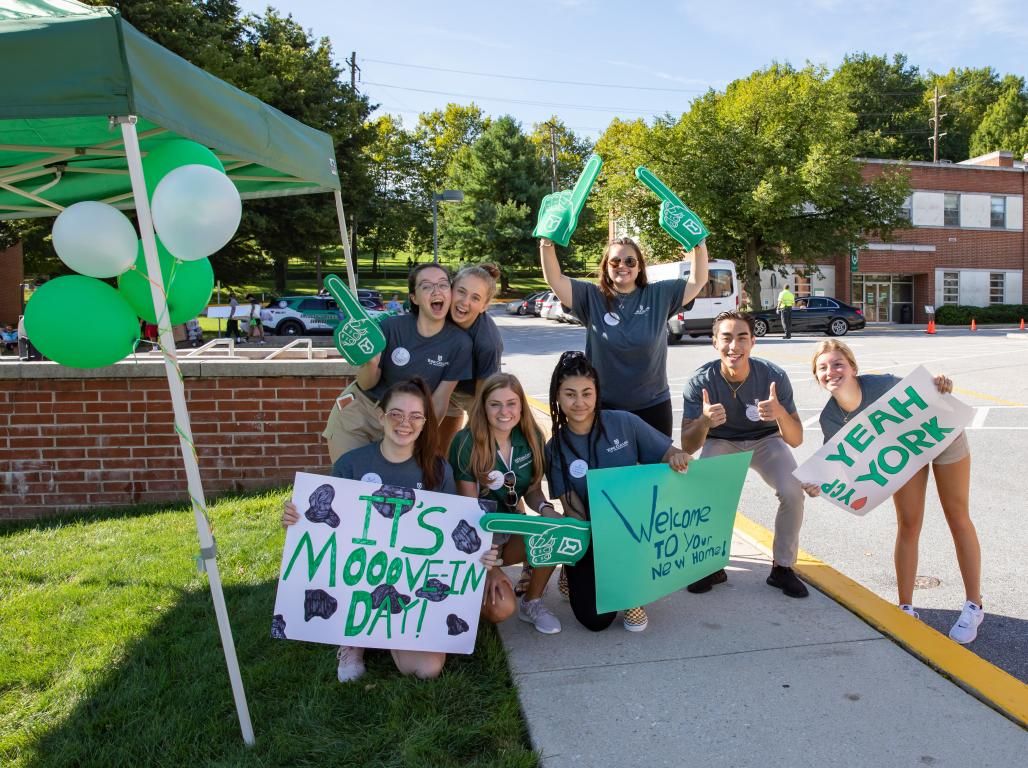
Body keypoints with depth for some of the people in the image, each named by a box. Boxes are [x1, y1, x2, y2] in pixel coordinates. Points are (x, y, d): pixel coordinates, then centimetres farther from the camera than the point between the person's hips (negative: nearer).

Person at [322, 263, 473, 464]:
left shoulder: (459, 343, -17)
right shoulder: (391, 327, -19)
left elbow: (439, 402, -9)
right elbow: (366, 385, -9)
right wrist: (371, 364, -29)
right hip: (357, 411, 0)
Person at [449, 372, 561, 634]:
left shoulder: (531, 438, -4)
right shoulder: (466, 443, -18)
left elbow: (533, 490, 5)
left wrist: (546, 508, -20)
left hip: (512, 528, 5)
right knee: (502, 609, -27)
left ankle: (532, 602, -1)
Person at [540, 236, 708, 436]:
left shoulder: (659, 295, 2)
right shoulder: (592, 297, -2)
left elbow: (698, 281, 0)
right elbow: (555, 280, -10)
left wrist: (699, 243, -13)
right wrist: (547, 242, -23)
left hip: (653, 407, 1)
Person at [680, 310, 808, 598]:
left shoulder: (774, 376, -25)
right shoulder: (700, 381, -26)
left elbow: (796, 440, -22)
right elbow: (688, 447, -25)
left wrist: (781, 414, -45)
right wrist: (704, 422, -48)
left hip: (765, 440, 1)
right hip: (720, 442, 0)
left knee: (793, 492, -23)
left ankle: (783, 567, 1)